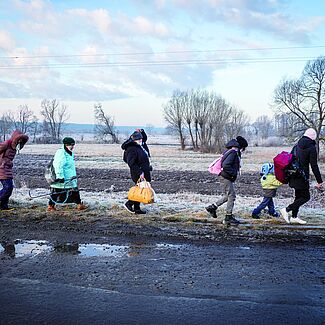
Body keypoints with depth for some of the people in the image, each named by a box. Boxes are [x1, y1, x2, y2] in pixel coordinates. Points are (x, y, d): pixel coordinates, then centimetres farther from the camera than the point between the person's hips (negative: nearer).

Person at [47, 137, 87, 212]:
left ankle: (79, 204, 15)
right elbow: (58, 166, -23)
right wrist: (60, 176, -25)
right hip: (61, 178, -9)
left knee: (75, 190, 9)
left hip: (70, 178, 9)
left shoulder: (71, 153, 14)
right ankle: (51, 206, 12)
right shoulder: (61, 153, -17)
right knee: (56, 192, 0)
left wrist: (74, 175, 24)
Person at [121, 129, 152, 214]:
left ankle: (136, 209, 19)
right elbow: (131, 163, -25)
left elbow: (145, 138, 30)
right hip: (139, 174, -10)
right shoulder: (132, 149, -19)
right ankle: (129, 204, 2)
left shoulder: (140, 145, 10)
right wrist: (140, 173, -26)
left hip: (144, 171, 10)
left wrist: (141, 131, 9)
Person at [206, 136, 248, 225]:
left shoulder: (234, 153, 14)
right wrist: (233, 173, -19)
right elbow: (225, 165, -28)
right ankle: (228, 217, 3)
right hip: (226, 178, -10)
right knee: (231, 196, -4)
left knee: (228, 196, 19)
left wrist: (234, 172, 15)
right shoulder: (233, 153, -18)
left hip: (228, 178, 10)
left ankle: (212, 207, 25)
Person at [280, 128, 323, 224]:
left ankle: (294, 217, 20)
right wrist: (319, 181, -11)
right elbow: (314, 166, -14)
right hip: (302, 177, -8)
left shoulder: (297, 145, 9)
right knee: (306, 197, 2)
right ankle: (286, 210, -7)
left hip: (293, 176, 8)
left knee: (298, 196, 17)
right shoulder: (311, 148, -11)